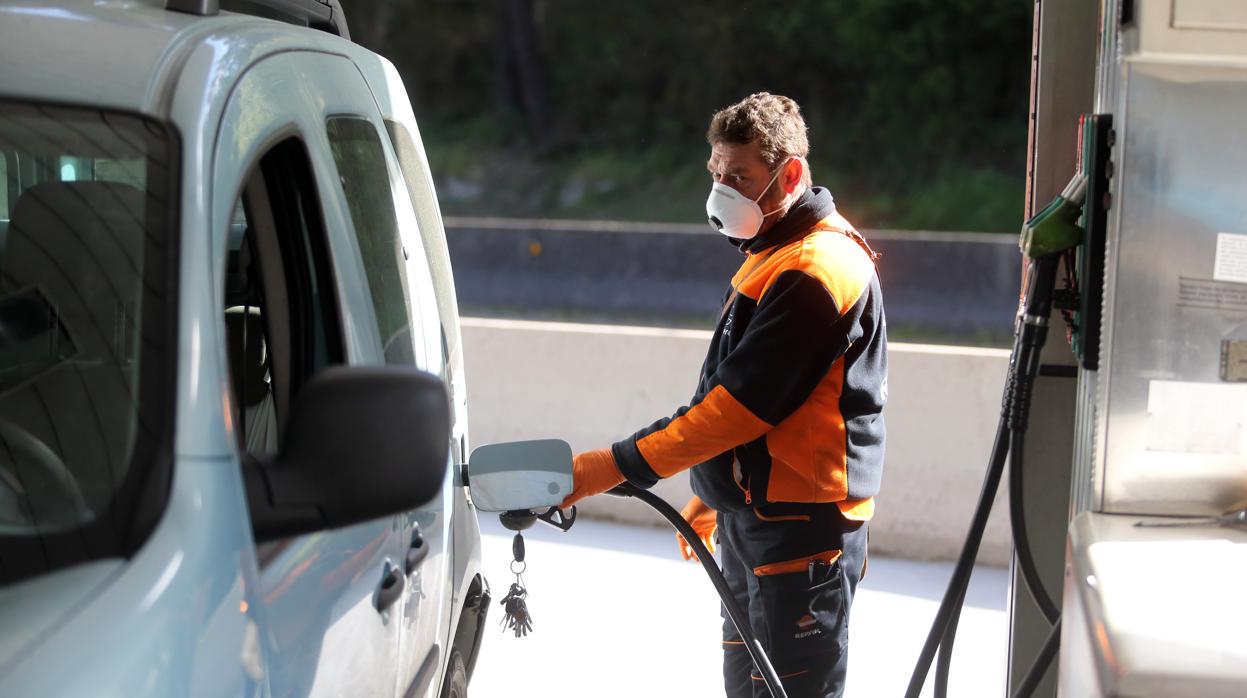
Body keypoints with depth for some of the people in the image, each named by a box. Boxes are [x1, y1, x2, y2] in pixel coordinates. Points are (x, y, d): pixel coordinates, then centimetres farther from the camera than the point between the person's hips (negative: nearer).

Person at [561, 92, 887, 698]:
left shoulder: (817, 272, -20)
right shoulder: (770, 256, 14)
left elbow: (741, 404, -25)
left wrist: (613, 467, -24)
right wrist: (709, 497, 22)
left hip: (804, 533, -10)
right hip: (751, 519, 10)